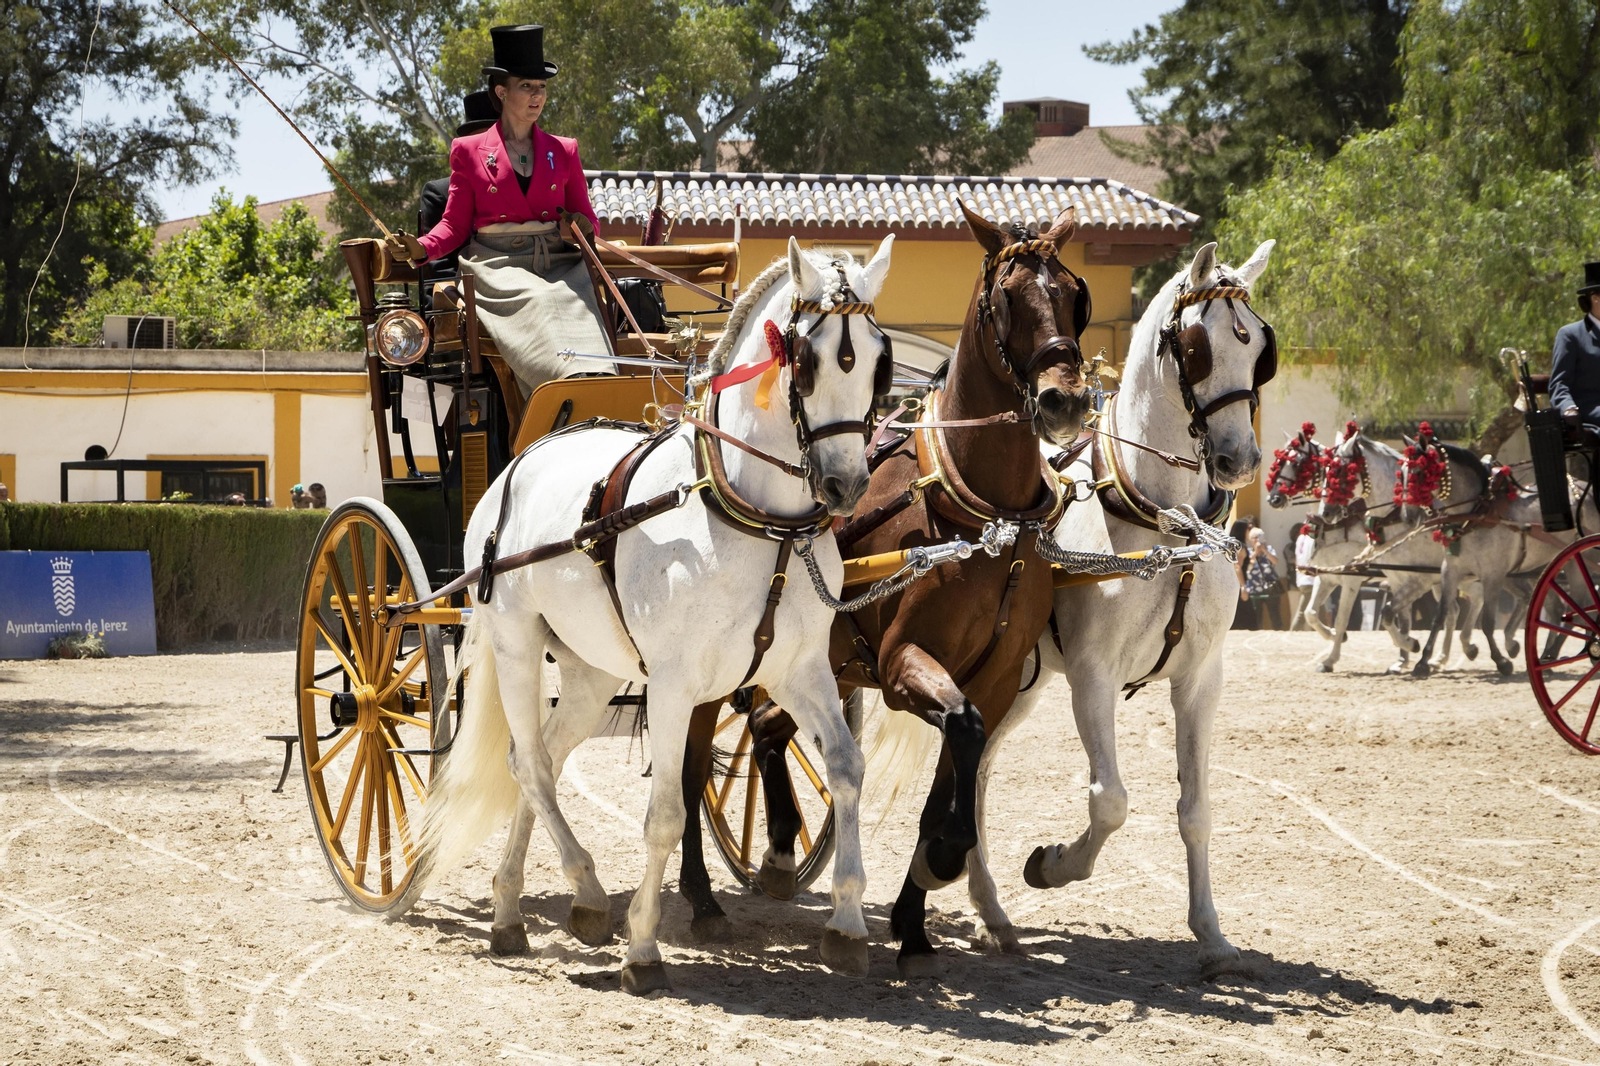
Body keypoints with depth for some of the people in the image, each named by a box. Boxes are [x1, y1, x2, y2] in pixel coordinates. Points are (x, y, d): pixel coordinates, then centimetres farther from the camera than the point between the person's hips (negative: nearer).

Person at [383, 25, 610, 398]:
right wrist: (420, 248, -8)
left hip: (558, 264, 2)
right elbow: (455, 225, 13)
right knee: (538, 303, -37)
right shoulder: (469, 151, 15)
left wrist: (580, 226, -6)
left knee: (576, 306, -34)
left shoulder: (564, 151, 21)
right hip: (497, 265, -2)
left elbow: (587, 219, 20)